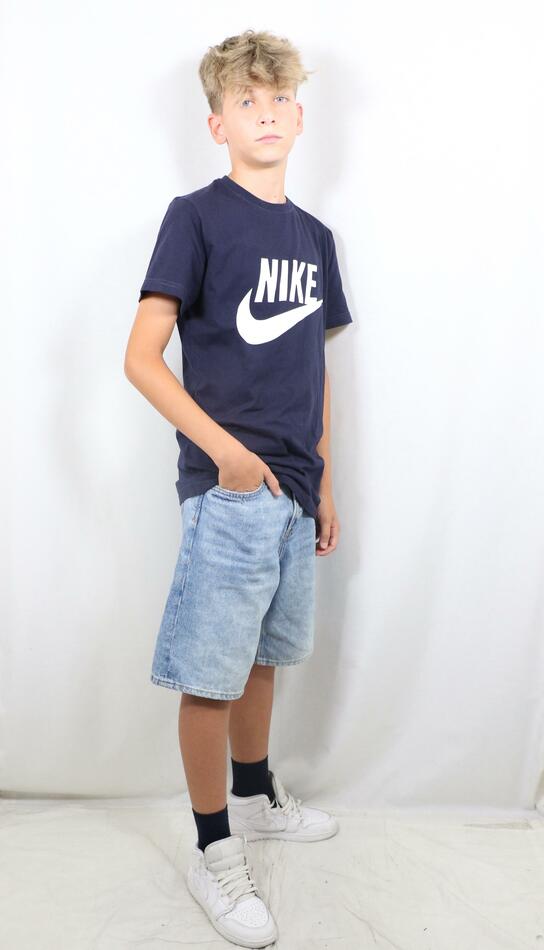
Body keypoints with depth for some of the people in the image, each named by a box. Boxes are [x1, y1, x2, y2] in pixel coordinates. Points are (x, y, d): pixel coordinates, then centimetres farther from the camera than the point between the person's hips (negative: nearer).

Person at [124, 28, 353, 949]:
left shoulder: (314, 236, 13)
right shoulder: (197, 216, -6)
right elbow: (140, 357, -11)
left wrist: (325, 481, 15)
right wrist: (226, 449, -17)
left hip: (294, 490, 7)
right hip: (228, 489, -6)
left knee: (264, 653, 20)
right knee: (211, 674, 2)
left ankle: (257, 796, 40)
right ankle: (214, 850, 19)